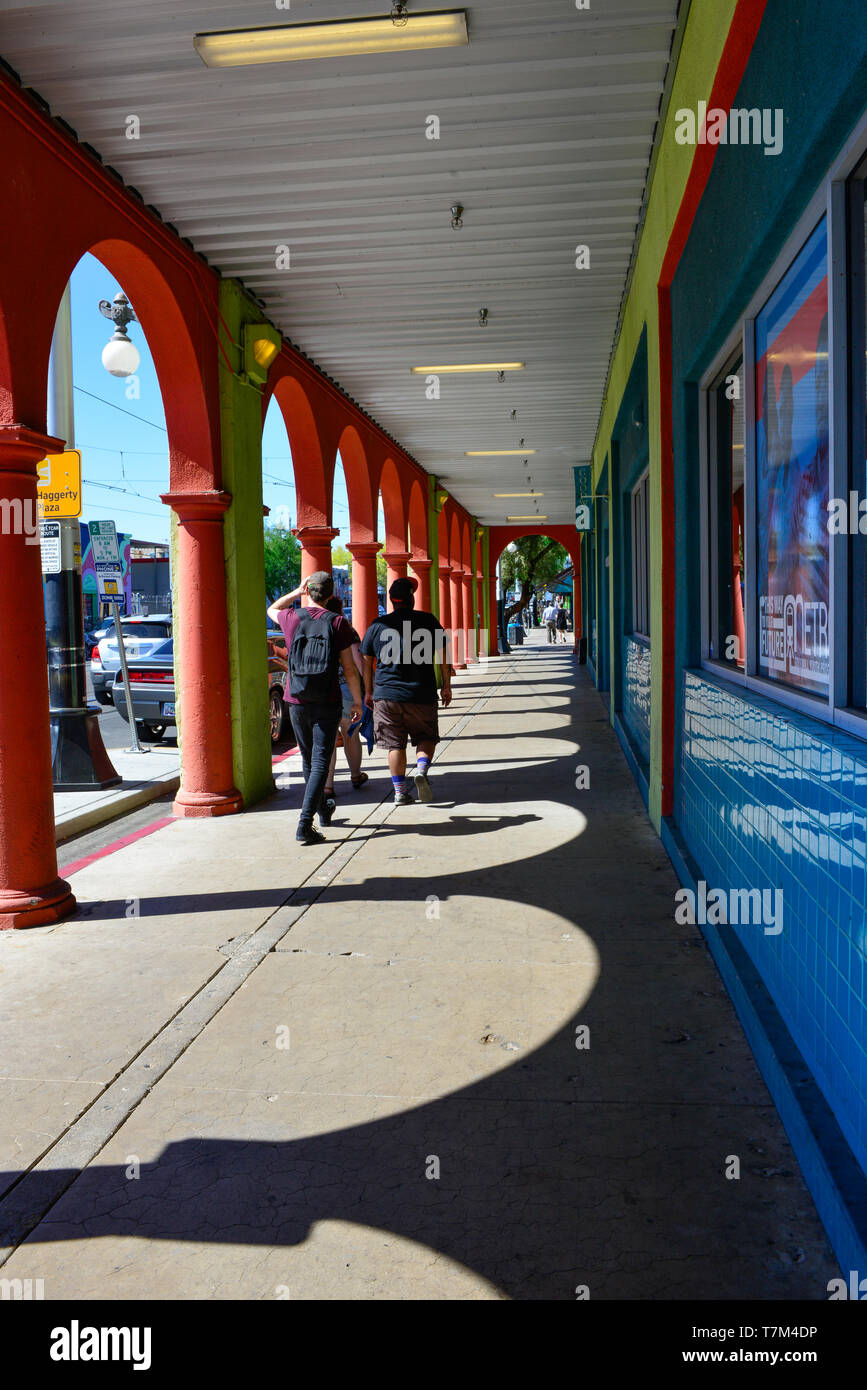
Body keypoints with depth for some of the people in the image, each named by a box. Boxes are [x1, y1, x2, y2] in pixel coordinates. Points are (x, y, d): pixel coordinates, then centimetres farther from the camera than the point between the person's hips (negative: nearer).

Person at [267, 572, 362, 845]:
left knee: (308, 760, 19)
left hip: (297, 702, 3)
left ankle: (322, 811, 37)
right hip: (327, 704, -3)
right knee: (320, 762, -1)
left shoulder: (292, 618, 0)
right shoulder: (338, 622, -6)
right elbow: (349, 668, -5)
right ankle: (304, 825, -13)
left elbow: (272, 609, 26)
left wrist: (296, 592, 21)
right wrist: (357, 700, 5)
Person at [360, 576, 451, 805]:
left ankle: (400, 792, 7)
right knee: (426, 737, 15)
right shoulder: (428, 621, -1)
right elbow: (443, 655, 1)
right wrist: (446, 685, 9)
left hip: (386, 694, 1)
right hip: (421, 695, -1)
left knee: (395, 744, 8)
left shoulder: (378, 625, 4)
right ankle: (421, 770, -11)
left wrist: (368, 692, 16)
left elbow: (366, 662, 8)